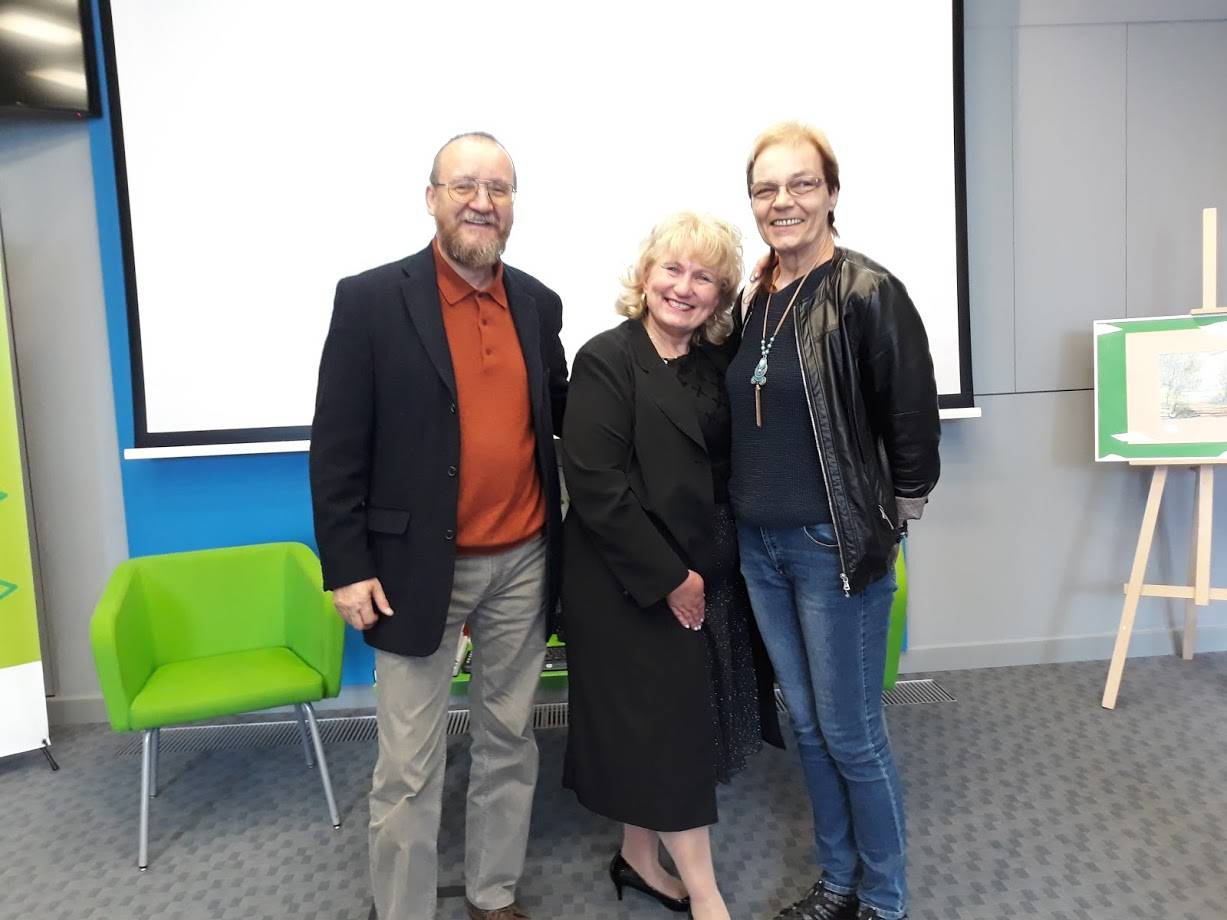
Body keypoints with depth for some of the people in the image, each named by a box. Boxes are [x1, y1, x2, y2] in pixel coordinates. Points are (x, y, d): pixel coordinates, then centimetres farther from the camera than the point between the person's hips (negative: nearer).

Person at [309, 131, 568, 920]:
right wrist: (348, 567, -10)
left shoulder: (538, 303, 6)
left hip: (523, 563, 5)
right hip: (418, 567, -4)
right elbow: (337, 445, -7)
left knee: (510, 740, 17)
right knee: (409, 766, 7)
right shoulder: (371, 299, -7)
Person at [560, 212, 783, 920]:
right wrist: (668, 577, -17)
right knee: (670, 726, 2)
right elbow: (595, 485, -19)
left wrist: (700, 571, -3)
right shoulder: (607, 360, -12)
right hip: (629, 583, -6)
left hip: (702, 575, 6)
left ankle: (640, 857, 36)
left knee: (655, 728, 16)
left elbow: (725, 475, 10)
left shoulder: (716, 363, 7)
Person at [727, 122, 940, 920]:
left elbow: (913, 421, -12)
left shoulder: (868, 293, -14)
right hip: (759, 544, 7)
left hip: (837, 546, -6)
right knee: (807, 724, 17)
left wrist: (890, 519, -4)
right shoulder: (753, 299, 6)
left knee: (852, 734, 6)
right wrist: (750, 509, 12)